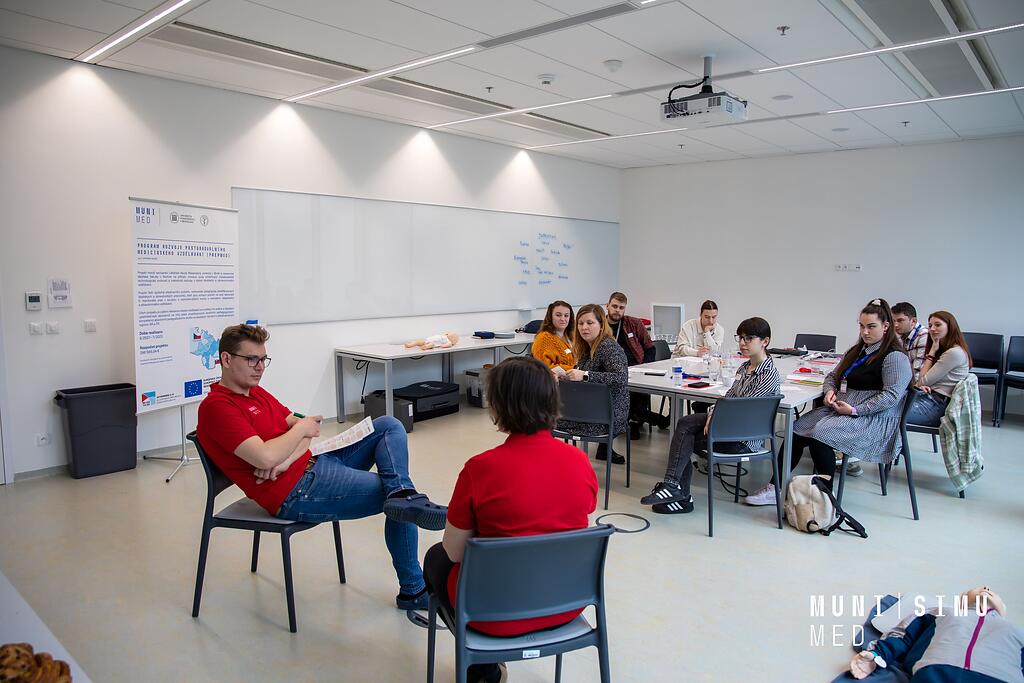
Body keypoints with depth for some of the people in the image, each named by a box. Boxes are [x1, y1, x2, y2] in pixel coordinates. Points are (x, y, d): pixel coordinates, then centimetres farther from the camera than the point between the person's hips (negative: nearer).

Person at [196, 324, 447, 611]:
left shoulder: (257, 392, 18)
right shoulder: (216, 406, -13)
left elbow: (308, 430, 10)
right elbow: (265, 457, -27)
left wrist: (287, 458, -13)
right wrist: (300, 428, -8)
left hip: (315, 464, 10)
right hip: (297, 493, -10)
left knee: (389, 426, -2)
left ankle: (403, 493, -25)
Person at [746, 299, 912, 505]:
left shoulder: (895, 357, -6)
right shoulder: (857, 350, 20)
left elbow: (891, 395, -16)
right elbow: (833, 376, 28)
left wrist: (855, 410, -19)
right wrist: (830, 391, 5)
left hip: (873, 418, -8)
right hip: (840, 408, 8)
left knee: (820, 432, -31)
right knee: (796, 430, -15)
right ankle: (776, 487, -16)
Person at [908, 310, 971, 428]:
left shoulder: (955, 352, -10)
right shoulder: (943, 349, 20)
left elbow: (923, 381, -9)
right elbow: (921, 380, 14)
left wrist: (932, 351, -3)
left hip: (939, 404, -9)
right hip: (930, 397, 9)